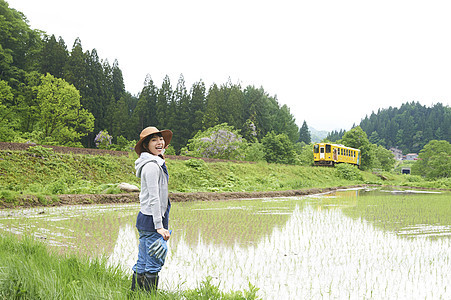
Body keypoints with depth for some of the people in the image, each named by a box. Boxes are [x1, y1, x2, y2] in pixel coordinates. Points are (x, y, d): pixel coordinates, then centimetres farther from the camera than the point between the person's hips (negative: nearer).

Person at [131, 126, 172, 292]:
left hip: (145, 218, 10)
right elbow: (154, 198, -19)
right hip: (152, 219, -10)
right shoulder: (152, 165, -15)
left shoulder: (156, 163, 16)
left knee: (142, 264, 14)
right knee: (154, 263, -4)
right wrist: (159, 226, -20)